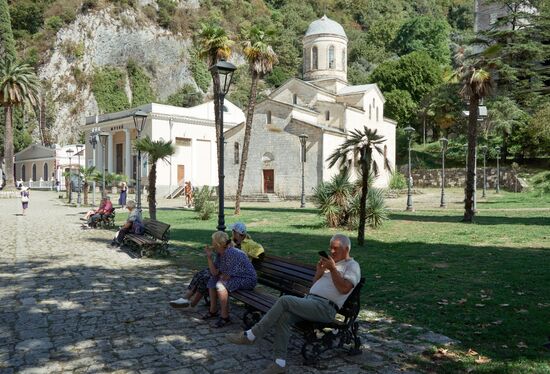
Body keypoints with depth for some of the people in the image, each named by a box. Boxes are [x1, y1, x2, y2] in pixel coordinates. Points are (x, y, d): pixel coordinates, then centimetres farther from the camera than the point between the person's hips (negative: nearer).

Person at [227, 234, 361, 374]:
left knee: (285, 300, -25)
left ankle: (250, 335, -18)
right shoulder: (330, 262, 27)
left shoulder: (352, 265, 4)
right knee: (283, 316, -22)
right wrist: (319, 270, 8)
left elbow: (344, 289, -13)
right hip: (310, 300, 8)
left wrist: (332, 268, -13)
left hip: (325, 307, -8)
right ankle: (280, 363, -18)